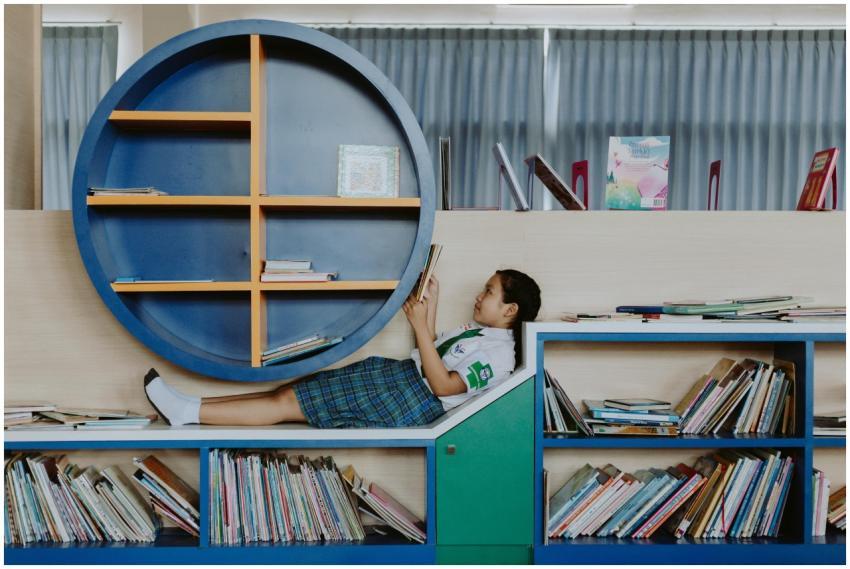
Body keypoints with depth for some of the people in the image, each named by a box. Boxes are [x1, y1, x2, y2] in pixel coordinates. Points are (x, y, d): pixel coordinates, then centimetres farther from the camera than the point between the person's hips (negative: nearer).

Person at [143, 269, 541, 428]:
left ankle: (189, 412, -9)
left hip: (414, 398, -9)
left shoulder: (499, 353, -12)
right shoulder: (477, 330, 18)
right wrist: (431, 308, 13)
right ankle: (189, 408, -1)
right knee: (289, 392, -1)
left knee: (288, 402, -12)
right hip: (401, 378, 9)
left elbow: (443, 384, -20)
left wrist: (420, 325, -19)